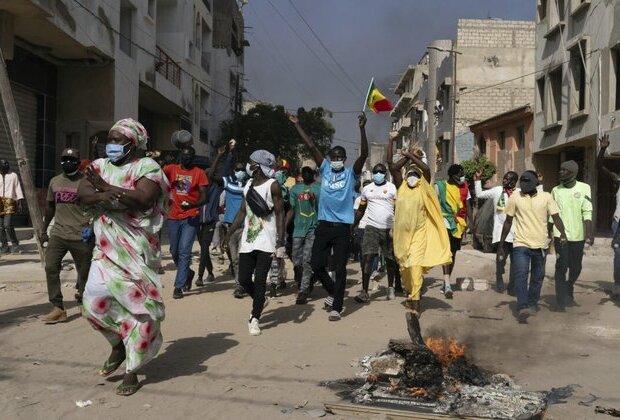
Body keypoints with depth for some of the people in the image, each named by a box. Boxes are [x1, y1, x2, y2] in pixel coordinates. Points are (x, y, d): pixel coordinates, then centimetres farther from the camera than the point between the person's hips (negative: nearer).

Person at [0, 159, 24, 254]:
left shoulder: (13, 175, 8)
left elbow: (18, 189, 5)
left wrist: (20, 203, -2)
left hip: (9, 202, -3)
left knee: (8, 225, -15)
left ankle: (15, 244, -1)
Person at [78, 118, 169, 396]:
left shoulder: (147, 167, -4)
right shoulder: (100, 165, 13)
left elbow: (142, 198, -21)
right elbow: (82, 193, -2)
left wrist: (104, 187, -13)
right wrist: (105, 197, -22)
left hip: (137, 250, -4)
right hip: (106, 249, 5)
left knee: (140, 306, 0)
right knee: (94, 301, -6)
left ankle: (131, 371, 15)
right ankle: (119, 344, 24)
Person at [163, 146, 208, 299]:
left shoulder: (199, 173, -1)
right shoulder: (172, 169, 7)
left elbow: (204, 197, -6)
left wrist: (192, 205, -24)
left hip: (191, 217, -4)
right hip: (174, 217, 4)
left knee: (184, 251, -8)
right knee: (174, 251, 13)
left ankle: (178, 286, -2)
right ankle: (188, 273, 38)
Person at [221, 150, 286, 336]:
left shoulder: (273, 185, -9)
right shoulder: (248, 185, 11)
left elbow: (280, 214, -11)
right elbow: (242, 212, 15)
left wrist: (281, 242, -18)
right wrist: (229, 233, 10)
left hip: (266, 240, -6)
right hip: (248, 239, 6)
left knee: (259, 280, -7)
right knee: (243, 279, 6)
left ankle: (254, 319, 3)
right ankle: (259, 303, 33)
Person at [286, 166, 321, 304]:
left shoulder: (320, 189, 0)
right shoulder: (295, 188, 11)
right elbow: (292, 210, 14)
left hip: (314, 229, -4)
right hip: (298, 229, 4)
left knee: (307, 261, -8)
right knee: (297, 262, 5)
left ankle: (303, 293, -4)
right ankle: (303, 286, 25)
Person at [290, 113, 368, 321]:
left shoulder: (351, 173, 1)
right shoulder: (325, 170, 8)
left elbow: (364, 154, -13)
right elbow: (311, 146, 4)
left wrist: (362, 129, -23)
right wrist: (297, 125, 5)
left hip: (342, 227, -3)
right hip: (324, 225, 3)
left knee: (340, 268, 0)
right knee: (316, 264, 6)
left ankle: (337, 307, 9)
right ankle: (333, 291, 31)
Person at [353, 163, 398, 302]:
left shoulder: (392, 188, 1)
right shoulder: (366, 189, 11)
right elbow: (360, 210, 17)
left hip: (388, 228, -1)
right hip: (371, 227, 1)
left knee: (390, 259, 9)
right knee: (368, 258, -10)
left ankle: (390, 288, 27)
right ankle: (364, 292, -10)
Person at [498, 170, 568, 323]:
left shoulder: (546, 197, 1)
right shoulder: (515, 197, 1)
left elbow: (556, 217, -3)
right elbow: (508, 222, 6)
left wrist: (563, 233, -23)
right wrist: (501, 245, 7)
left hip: (540, 245, 2)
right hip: (521, 244, -2)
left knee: (537, 277, 12)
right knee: (521, 275, -16)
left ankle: (532, 304, 29)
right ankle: (523, 307, -22)